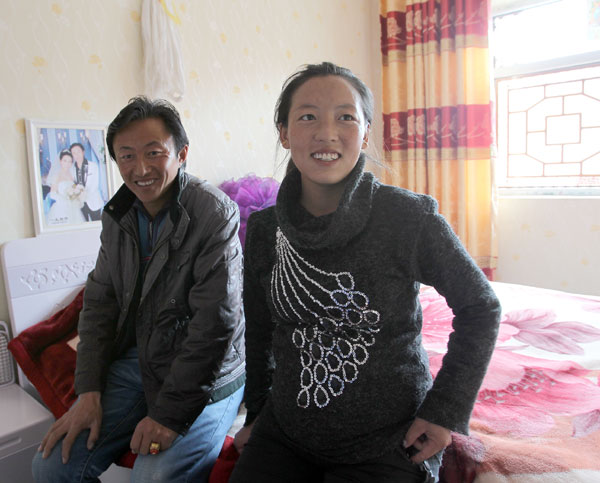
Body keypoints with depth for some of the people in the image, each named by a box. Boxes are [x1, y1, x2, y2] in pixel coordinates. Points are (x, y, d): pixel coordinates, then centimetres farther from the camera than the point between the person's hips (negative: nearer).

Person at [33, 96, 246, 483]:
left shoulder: (216, 212, -18)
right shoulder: (119, 215, 5)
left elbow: (217, 324, -21)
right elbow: (99, 302, 9)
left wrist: (170, 413, -19)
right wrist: (89, 392, 0)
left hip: (203, 377, -6)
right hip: (135, 362, 6)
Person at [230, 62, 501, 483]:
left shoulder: (411, 219, -16)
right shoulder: (264, 229, -4)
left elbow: (480, 306, -4)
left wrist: (447, 410, -7)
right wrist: (257, 412, 12)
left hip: (389, 443, -3)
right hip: (286, 431, 4)